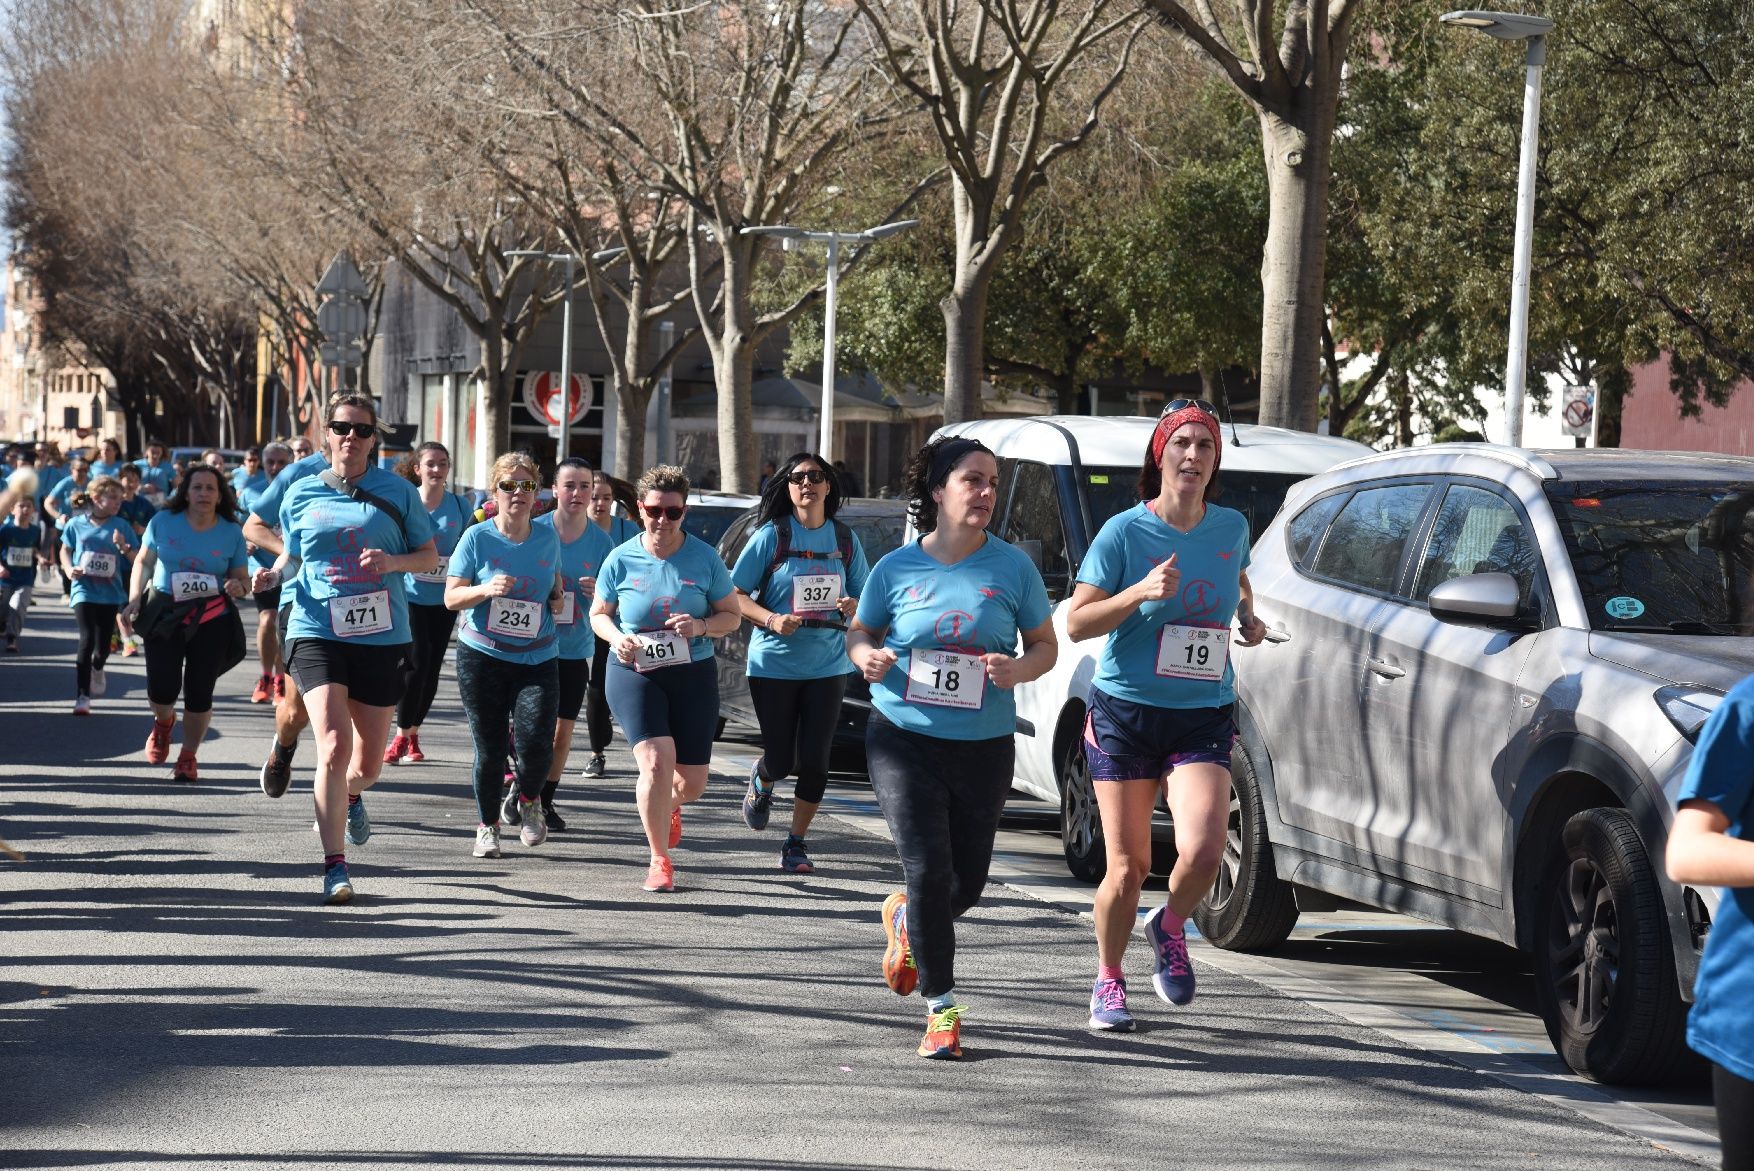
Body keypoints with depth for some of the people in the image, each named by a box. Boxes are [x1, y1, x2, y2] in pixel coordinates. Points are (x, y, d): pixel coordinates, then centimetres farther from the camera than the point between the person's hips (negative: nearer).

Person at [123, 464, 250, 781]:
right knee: (162, 688, -9)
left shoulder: (232, 532, 1)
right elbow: (144, 562, 10)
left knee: (199, 692, -2)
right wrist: (135, 597, -3)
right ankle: (163, 722, 29)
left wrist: (239, 586, -17)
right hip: (164, 612, 0)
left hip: (211, 619, 0)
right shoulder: (164, 522, 0)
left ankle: (188, 758, 18)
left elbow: (242, 579, 6)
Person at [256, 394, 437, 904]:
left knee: (369, 762, 11)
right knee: (334, 746, -19)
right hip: (318, 633, -1)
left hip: (382, 637, 1)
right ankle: (334, 865, -12)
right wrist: (273, 575, -3)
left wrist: (393, 561, -12)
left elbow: (429, 555, 8)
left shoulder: (397, 491, 3)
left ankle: (350, 796, 50)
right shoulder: (301, 494, 6)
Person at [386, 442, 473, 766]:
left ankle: (412, 733, 22)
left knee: (432, 669, 5)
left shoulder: (459, 505, 3)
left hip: (443, 599, 3)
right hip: (409, 595, -3)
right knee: (416, 663, -14)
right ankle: (403, 735, -1)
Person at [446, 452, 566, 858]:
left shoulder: (547, 538, 6)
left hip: (538, 658, 2)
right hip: (482, 656, -1)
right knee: (489, 748, 1)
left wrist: (558, 599, 1)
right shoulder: (477, 538, -3)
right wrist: (486, 589, -19)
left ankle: (529, 798, 17)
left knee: (536, 741, -14)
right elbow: (451, 597, -2)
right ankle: (487, 827, 21)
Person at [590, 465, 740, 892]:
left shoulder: (704, 558, -4)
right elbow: (598, 614, 8)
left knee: (692, 782, 6)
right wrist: (617, 638, -13)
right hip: (634, 672, -2)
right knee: (656, 761, -20)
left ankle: (669, 807, 47)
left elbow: (732, 616, 4)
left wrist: (701, 626, -17)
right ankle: (660, 860, -1)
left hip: (693, 675, 2)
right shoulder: (621, 560, -3)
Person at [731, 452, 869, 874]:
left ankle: (796, 843, 14)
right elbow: (735, 594, -4)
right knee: (781, 760, 2)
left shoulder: (845, 539, 6)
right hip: (774, 663, -2)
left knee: (814, 760, -3)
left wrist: (854, 605, -9)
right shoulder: (771, 535, -4)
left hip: (827, 666, 2)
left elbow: (865, 598, 15)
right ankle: (761, 780, 41)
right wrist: (771, 619, -20)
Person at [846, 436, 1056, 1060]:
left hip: (984, 745, 2)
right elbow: (859, 632, 13)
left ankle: (904, 919, 45)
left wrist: (1018, 670, -16)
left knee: (968, 880, 10)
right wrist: (866, 656, -11)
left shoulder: (1012, 567, -1)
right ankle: (942, 1008, 0)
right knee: (929, 869, -12)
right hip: (904, 737, -2)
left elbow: (1045, 645, 6)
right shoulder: (897, 568, -1)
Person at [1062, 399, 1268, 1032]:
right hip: (1126, 715, -2)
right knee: (1127, 868, 1)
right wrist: (1141, 593, -22)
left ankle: (1169, 928, 14)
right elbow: (1076, 623, -8)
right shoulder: (1124, 533, -7)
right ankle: (1108, 983, 24)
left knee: (1203, 851, -19)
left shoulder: (1231, 527, 4)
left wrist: (1249, 617, 6)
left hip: (1204, 718, 2)